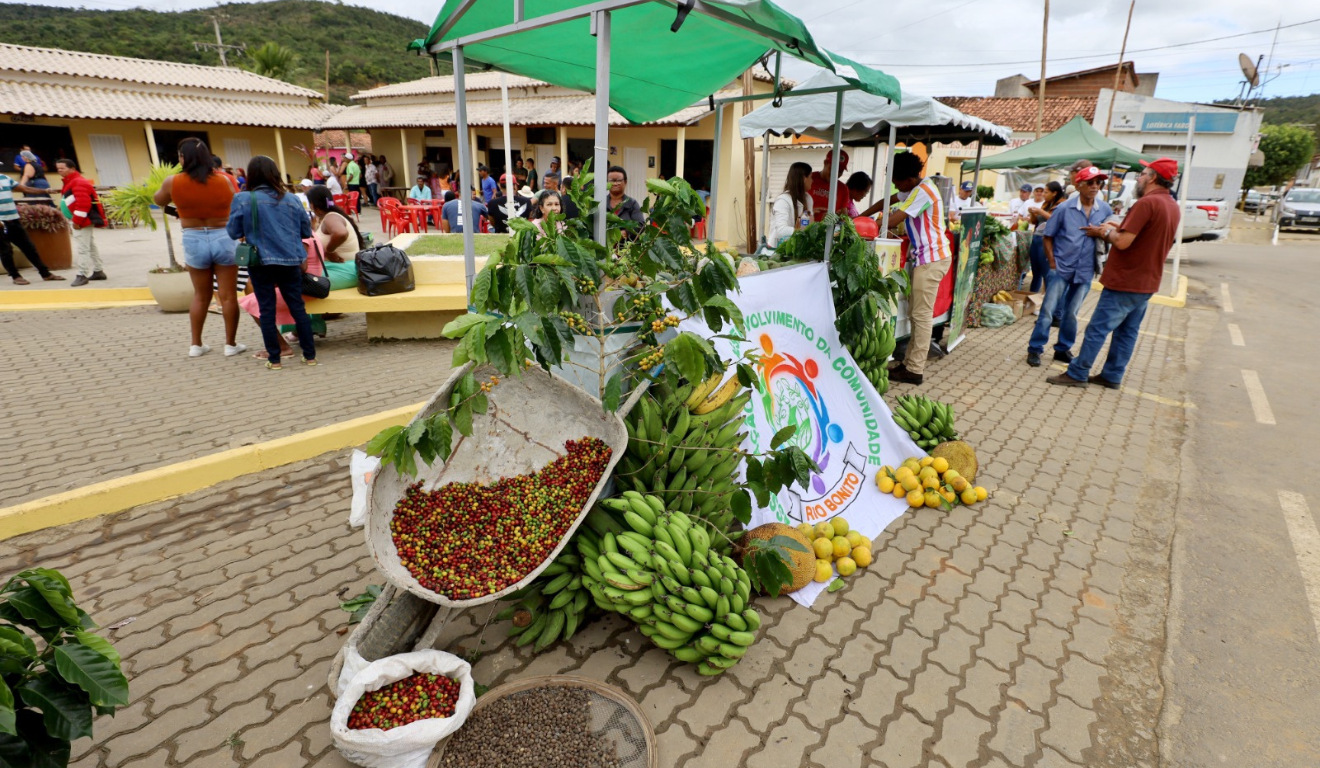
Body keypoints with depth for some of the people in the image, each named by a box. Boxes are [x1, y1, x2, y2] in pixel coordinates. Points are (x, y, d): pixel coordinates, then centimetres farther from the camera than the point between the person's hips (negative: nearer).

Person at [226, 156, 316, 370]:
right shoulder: (291, 199, 2)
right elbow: (306, 232, 9)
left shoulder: (242, 200, -4)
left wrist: (252, 231, 16)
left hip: (261, 262, -2)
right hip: (290, 261, 2)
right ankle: (309, 355, 10)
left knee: (267, 310, 5)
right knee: (298, 307, 8)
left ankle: (274, 358, 9)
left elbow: (234, 233, -2)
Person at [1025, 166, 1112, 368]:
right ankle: (1034, 349, 4)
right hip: (1061, 268, -3)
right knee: (1048, 310, -3)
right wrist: (1052, 263, -6)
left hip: (1085, 271, 3)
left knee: (1071, 313, 12)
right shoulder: (1064, 208, -6)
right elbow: (1047, 237, -1)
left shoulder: (1105, 210, 1)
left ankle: (1063, 349, 23)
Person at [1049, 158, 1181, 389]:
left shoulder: (1146, 203, -18)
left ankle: (1077, 374, 2)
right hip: (1146, 282, 9)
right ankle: (1112, 375, 19)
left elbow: (1122, 242, -23)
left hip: (1124, 282, -9)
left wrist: (1106, 232, -4)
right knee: (1127, 331, 12)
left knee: (1097, 329, -3)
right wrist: (1117, 230, 11)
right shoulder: (1173, 207, 11)